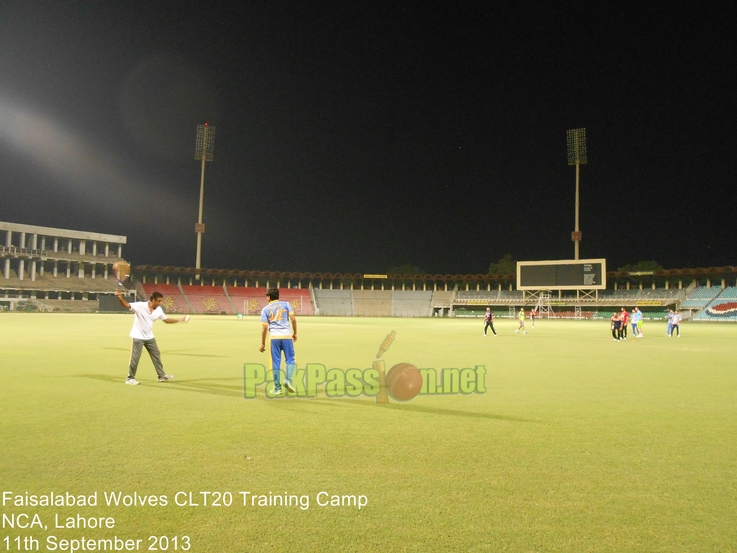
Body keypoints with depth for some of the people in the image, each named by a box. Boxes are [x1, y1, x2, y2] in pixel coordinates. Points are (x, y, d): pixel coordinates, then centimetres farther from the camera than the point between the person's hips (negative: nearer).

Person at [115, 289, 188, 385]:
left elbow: (166, 319, 10)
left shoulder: (158, 310, -3)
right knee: (135, 358, -2)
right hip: (138, 337, -6)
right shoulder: (140, 306, -21)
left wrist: (180, 320, 5)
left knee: (156, 355, 12)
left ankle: (162, 375, 23)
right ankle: (130, 378, 13)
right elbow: (126, 305, -31)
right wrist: (120, 297, -50)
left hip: (150, 337, 6)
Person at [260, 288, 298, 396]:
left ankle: (277, 388, 7)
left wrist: (263, 344, 8)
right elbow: (293, 319, -2)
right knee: (290, 359, 11)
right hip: (287, 335, 0)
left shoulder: (265, 309, 9)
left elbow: (264, 328, 3)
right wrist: (295, 333, 9)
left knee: (276, 362, 6)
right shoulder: (286, 304, 9)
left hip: (274, 337, 0)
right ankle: (288, 379, -11)